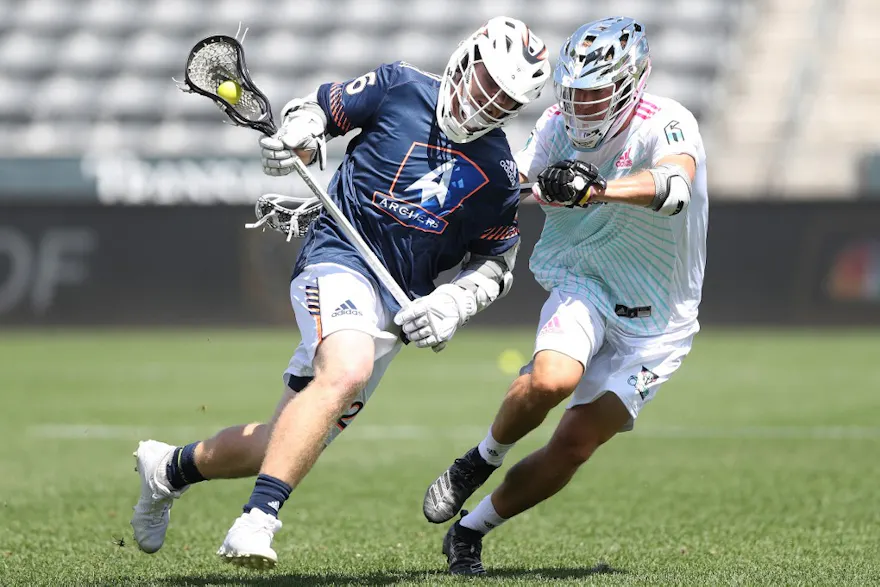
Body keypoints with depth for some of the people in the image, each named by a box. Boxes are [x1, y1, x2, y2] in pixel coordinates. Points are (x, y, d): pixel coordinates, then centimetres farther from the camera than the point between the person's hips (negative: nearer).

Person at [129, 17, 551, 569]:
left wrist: (454, 302, -4)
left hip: (399, 303, 5)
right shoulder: (402, 87, 0)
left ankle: (171, 467, 31)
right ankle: (258, 521, -38)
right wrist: (297, 136, -13)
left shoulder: (499, 175, 9)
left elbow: (496, 263, 16)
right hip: (340, 257, -5)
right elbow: (316, 108, 10)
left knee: (292, 442, 5)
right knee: (347, 371, -36)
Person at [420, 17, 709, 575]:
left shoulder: (666, 125, -18)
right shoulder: (557, 128, -3)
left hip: (654, 324, -2)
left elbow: (675, 184, -40)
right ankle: (480, 461, -3)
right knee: (552, 379, -31)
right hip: (584, 287, 2)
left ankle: (470, 531, 13)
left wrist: (596, 190, -55)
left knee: (573, 447, -7)